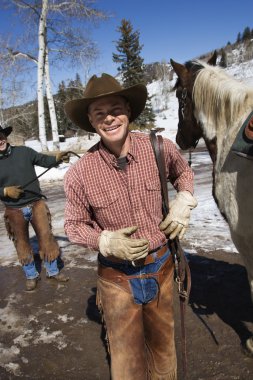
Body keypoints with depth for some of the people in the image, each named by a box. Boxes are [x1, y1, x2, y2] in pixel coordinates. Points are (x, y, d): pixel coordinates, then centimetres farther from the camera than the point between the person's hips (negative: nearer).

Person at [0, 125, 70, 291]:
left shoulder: (24, 151, -3)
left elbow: (44, 160, 0)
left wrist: (57, 158, -20)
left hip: (36, 205, 0)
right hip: (14, 211, 0)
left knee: (46, 237, 7)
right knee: (22, 243, 14)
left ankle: (53, 271, 27)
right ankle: (31, 276, 33)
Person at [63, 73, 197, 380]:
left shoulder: (160, 147, -12)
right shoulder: (80, 173, -18)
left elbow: (183, 172, 11)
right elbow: (74, 224, -4)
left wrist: (184, 202, -7)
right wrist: (106, 242, -22)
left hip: (162, 267, 3)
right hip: (117, 277, -2)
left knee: (163, 348, 27)